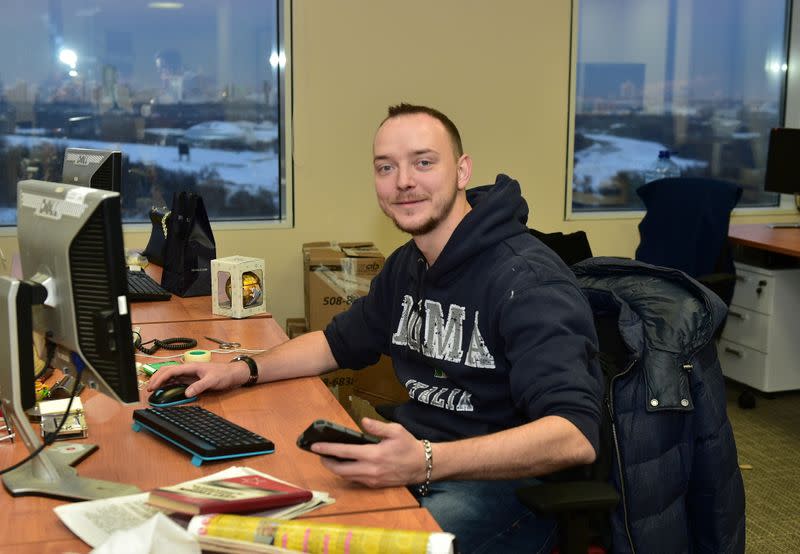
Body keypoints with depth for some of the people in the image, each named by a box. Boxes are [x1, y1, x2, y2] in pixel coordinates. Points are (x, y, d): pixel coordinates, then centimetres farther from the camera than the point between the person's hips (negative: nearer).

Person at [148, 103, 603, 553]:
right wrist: (242, 371, 9)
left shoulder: (526, 279, -20)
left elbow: (576, 436, -31)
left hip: (507, 484, -7)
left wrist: (425, 462, -42)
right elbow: (341, 342, 24)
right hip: (415, 460, 8)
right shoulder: (407, 266, 8)